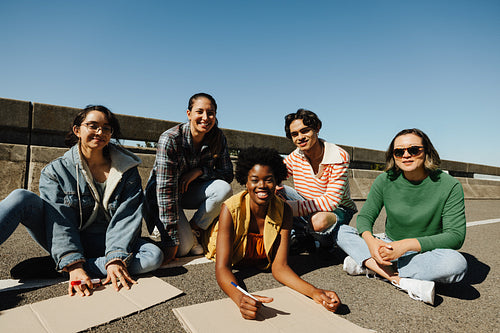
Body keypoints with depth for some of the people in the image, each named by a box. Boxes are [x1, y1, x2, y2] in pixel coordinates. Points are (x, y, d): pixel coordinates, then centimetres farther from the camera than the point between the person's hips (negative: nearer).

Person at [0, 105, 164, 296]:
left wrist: (116, 259, -26)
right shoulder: (56, 171, -1)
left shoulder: (127, 170, -1)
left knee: (154, 256, -28)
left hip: (105, 244, 1)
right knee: (22, 198, -18)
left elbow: (126, 218, -11)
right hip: (66, 245, 0)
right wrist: (73, 264, -28)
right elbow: (60, 222, -13)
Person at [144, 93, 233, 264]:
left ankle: (192, 229, -6)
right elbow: (166, 191, -30)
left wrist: (200, 171, -26)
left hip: (190, 191, 5)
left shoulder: (218, 138, -13)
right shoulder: (170, 139, -27)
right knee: (183, 248, -22)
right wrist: (172, 240, -31)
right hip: (163, 197, -4)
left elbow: (228, 174, -6)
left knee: (224, 189, -26)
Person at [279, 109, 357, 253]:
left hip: (338, 210, -4)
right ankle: (300, 236, -8)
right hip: (310, 207, 5)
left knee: (319, 220, -40)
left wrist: (291, 207, -36)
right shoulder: (295, 156, -6)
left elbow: (331, 200, -28)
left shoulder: (339, 157, -21)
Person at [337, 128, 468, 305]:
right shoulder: (385, 180, -6)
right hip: (390, 248, 2)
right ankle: (403, 282, -29)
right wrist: (370, 241, -27)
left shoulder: (449, 186, -12)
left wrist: (407, 244, -29)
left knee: (457, 263, -35)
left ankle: (367, 265, -24)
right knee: (341, 230, -17)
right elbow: (365, 216, -3)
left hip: (426, 253, -1)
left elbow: (456, 236, -17)